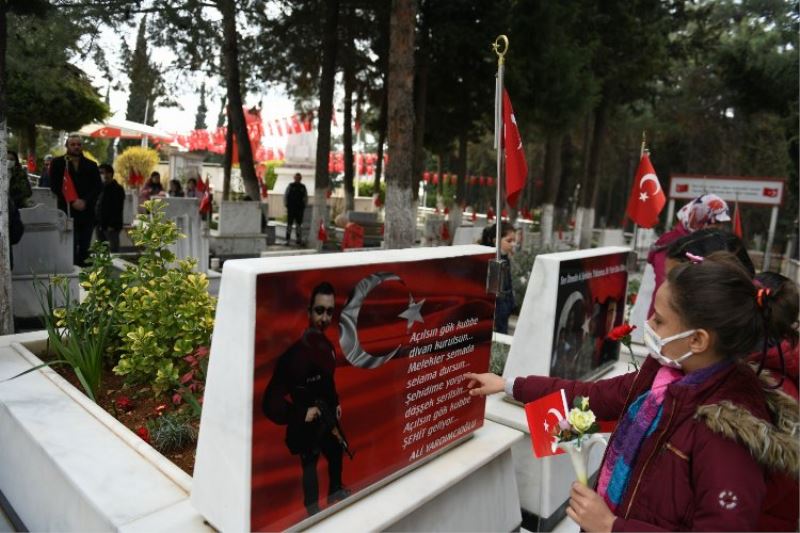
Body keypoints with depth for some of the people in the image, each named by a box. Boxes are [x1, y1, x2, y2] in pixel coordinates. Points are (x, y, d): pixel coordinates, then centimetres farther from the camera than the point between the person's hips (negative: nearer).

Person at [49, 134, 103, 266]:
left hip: (87, 212, 2)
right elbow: (55, 186, 1)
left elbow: (98, 187, 6)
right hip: (67, 211, -2)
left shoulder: (91, 165, 12)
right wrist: (73, 201, -11)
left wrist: (85, 201, -9)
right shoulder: (57, 163, 7)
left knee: (84, 248, 2)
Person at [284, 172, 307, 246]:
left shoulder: (303, 187, 9)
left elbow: (306, 197, 16)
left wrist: (304, 206, 6)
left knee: (299, 224, 6)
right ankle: (287, 240, 2)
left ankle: (299, 240, 12)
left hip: (299, 209, 2)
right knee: (289, 224, -2)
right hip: (291, 208, -2)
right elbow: (285, 196, 3)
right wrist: (286, 205, -3)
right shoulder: (290, 186, 2)